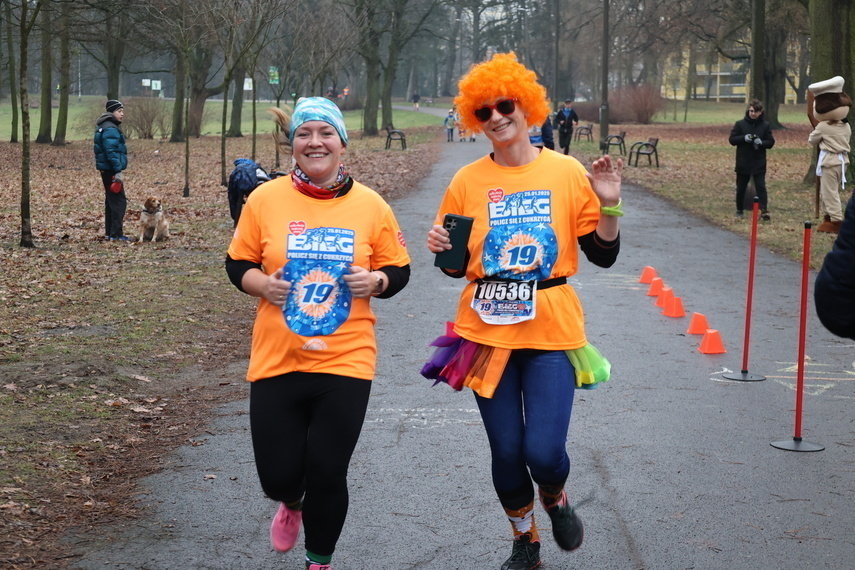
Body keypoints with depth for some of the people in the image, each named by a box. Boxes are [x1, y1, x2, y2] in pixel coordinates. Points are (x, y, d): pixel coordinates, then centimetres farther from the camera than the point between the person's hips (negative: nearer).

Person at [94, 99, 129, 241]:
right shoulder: (111, 130, -16)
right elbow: (111, 152, -23)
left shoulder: (104, 128, 17)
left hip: (106, 170, 11)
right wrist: (118, 171, -23)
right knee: (119, 201, -9)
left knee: (111, 201, 16)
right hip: (112, 170, -11)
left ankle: (109, 233, 21)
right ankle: (116, 234, -10)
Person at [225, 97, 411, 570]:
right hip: (277, 361, 1)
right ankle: (291, 504, 44)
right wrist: (261, 283, -14)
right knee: (278, 476, 3)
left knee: (327, 474, 1)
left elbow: (398, 269, 8)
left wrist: (375, 281, -13)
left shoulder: (370, 206, 0)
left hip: (345, 362, 0)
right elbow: (237, 264, 6)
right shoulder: (265, 199, -1)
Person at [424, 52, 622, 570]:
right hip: (487, 329, 2)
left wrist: (609, 204, -15)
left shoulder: (567, 172, -2)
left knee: (544, 451, -10)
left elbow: (604, 255, 0)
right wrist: (442, 248, -11)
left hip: (551, 330, -2)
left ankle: (556, 500, 28)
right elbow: (457, 266, 10)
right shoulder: (468, 181, 1)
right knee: (506, 451, 7)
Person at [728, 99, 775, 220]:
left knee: (761, 187, -10)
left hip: (759, 163, -1)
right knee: (741, 188, 10)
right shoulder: (740, 124, 1)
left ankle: (764, 210, -15)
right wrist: (744, 138, -18)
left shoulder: (765, 125, 2)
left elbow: (771, 142, 3)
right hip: (743, 163, 1)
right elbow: (732, 139, 0)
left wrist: (761, 142, -17)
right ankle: (739, 210, 25)